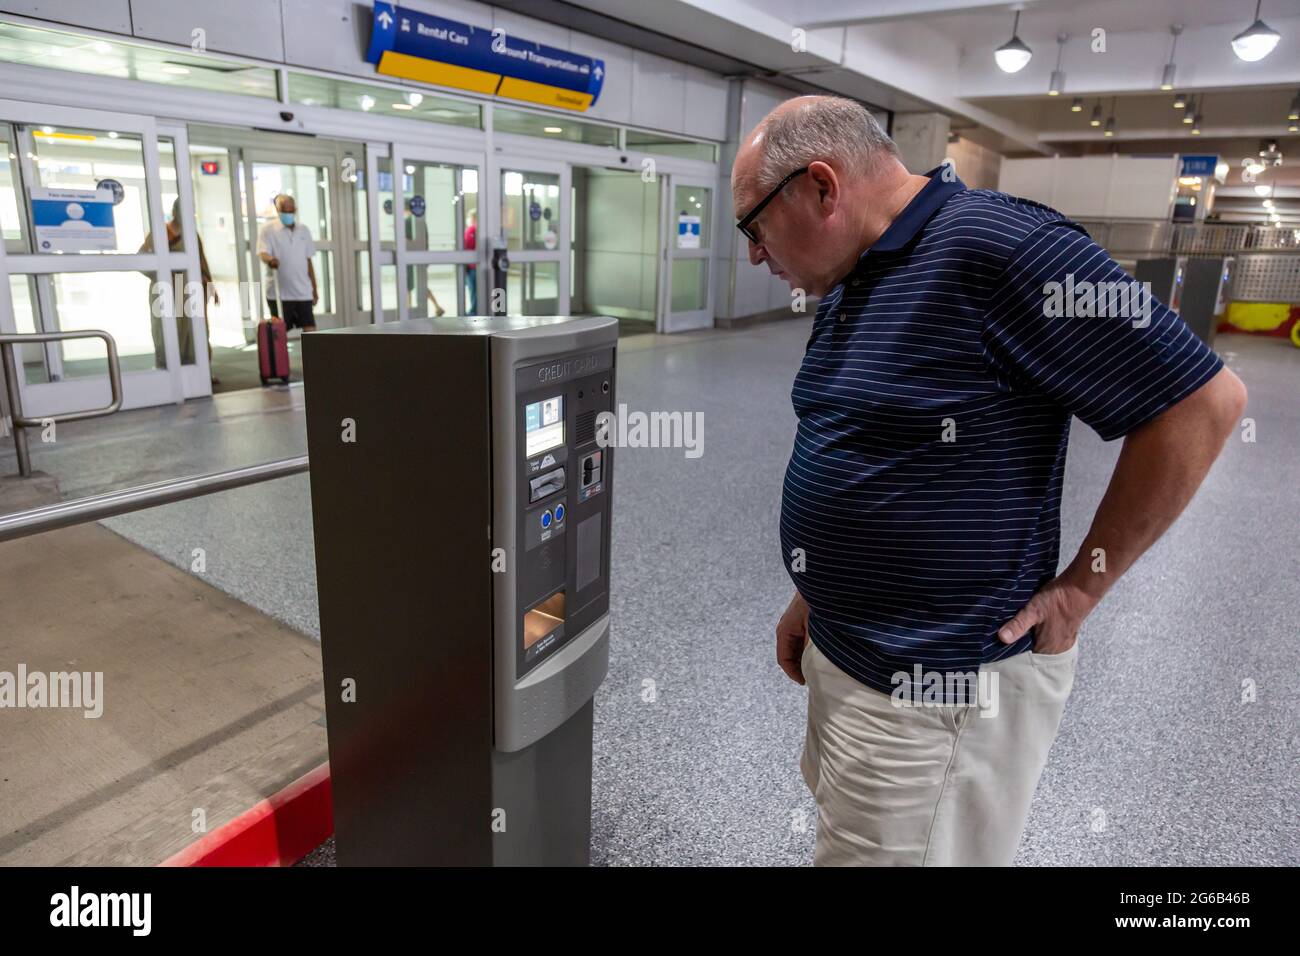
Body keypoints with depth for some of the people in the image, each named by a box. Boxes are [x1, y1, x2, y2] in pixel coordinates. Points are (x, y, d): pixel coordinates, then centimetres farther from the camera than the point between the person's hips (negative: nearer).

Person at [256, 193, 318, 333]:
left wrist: (314, 289, 15)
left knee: (310, 330, -4)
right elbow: (263, 253, -14)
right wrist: (270, 260, -38)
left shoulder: (304, 230, 13)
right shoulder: (267, 230, 0)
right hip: (279, 293, -3)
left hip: (303, 292, 3)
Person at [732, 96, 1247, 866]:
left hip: (937, 693, -9)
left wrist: (1080, 589, -13)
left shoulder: (998, 246, -20)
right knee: (840, 827, 25)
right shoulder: (845, 285, 8)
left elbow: (1204, 402, -19)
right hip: (845, 655, 9)